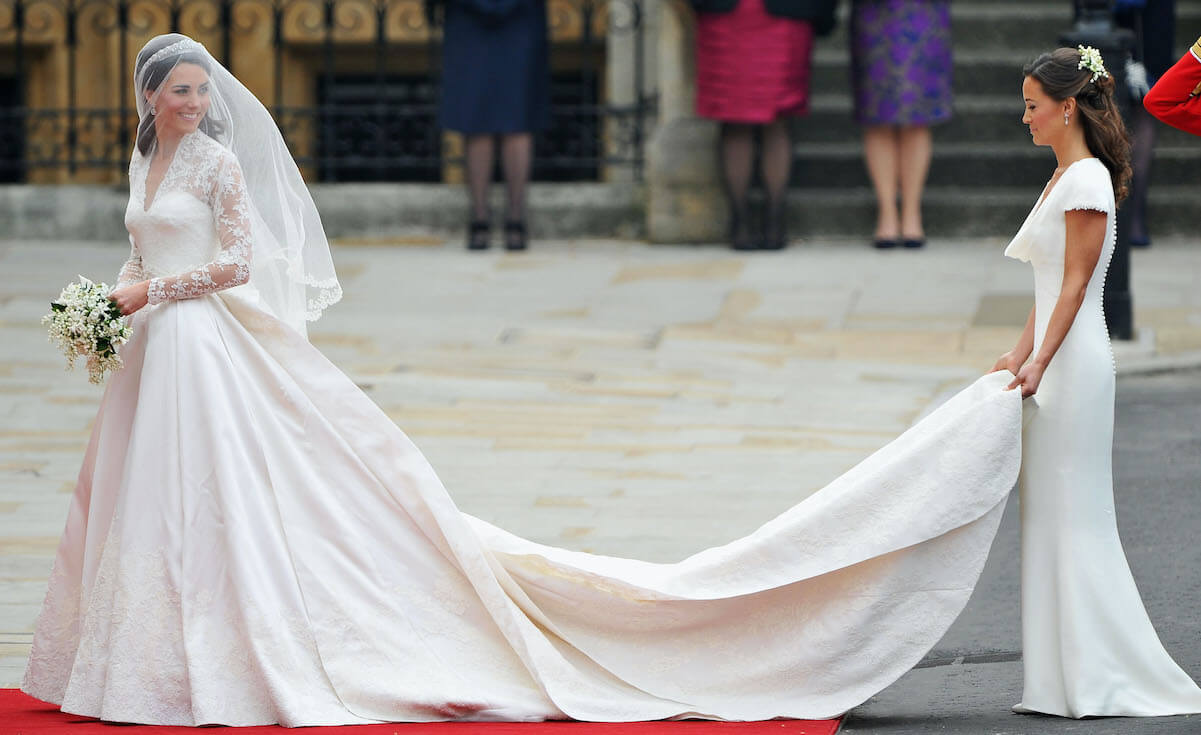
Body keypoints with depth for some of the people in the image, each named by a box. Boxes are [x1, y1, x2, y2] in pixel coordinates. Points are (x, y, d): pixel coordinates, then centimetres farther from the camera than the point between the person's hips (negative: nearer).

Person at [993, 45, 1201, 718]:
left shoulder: (1087, 179, -13)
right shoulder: (1064, 176, 16)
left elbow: (1075, 284, -17)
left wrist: (1040, 361, -21)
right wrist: (1021, 355, 15)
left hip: (1075, 359, -10)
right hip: (1058, 358, 10)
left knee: (1074, 516, -7)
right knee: (1054, 514, 9)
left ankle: (1095, 681, -4)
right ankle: (1069, 682, 11)